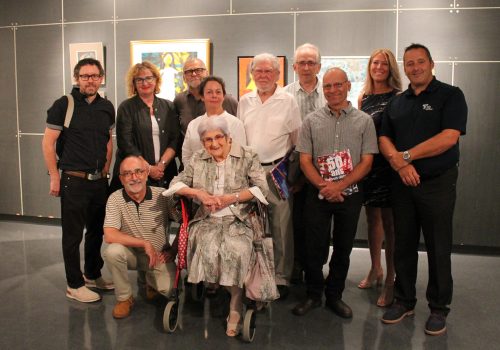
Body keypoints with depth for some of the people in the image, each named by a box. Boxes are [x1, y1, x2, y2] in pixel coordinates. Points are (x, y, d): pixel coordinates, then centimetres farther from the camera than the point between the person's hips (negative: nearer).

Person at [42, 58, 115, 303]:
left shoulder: (107, 107, 7)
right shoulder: (64, 105, -8)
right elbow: (48, 142, -9)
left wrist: (106, 169, 9)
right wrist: (55, 177, -11)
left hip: (99, 180, 5)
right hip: (73, 180, -5)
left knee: (97, 230, 16)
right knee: (73, 234, 5)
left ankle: (92, 275, 34)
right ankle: (74, 285, 17)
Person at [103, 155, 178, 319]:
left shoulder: (163, 195, -12)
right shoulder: (115, 198, -13)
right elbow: (109, 236, -23)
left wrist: (174, 249, -7)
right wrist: (145, 244, -24)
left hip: (160, 255, 0)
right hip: (132, 253, 0)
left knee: (170, 289, -22)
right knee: (112, 252, -31)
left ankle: (151, 280, 17)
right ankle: (124, 298, -5)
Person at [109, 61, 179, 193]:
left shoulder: (168, 107, 9)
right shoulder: (126, 107, 1)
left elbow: (175, 140, 3)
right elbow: (125, 143, -7)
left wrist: (162, 164, -10)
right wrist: (148, 168, -12)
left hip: (165, 175, 2)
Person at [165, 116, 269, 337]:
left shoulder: (247, 156, 6)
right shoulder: (198, 159, 16)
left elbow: (261, 188, -3)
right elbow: (176, 184, 14)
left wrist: (231, 198, -12)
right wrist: (198, 193, -5)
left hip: (238, 220, -2)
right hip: (207, 220, 2)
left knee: (236, 251, -30)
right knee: (208, 249, -31)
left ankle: (235, 310, -11)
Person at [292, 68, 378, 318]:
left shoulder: (364, 121, 2)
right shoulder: (311, 121, 3)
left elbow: (366, 162, -3)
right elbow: (305, 160, 0)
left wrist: (339, 186, -15)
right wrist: (324, 186, -15)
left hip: (350, 194, 0)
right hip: (317, 194, 0)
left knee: (343, 247, 10)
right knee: (314, 247, 4)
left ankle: (334, 296, 27)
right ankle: (313, 295, 23)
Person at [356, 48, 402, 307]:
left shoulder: (398, 97, -4)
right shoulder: (364, 97, 13)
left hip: (388, 164, -5)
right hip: (366, 163, 5)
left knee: (389, 221, -2)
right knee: (372, 218, 14)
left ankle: (390, 281, 9)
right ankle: (376, 269, 30)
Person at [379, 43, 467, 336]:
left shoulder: (451, 95, -3)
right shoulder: (397, 103, 12)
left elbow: (449, 137, -16)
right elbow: (384, 138, 6)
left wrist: (407, 155, -14)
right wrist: (399, 164, -13)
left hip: (438, 183, -4)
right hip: (403, 183, 5)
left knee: (438, 248, 4)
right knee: (403, 245, 11)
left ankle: (439, 308, 19)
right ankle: (404, 300, 26)